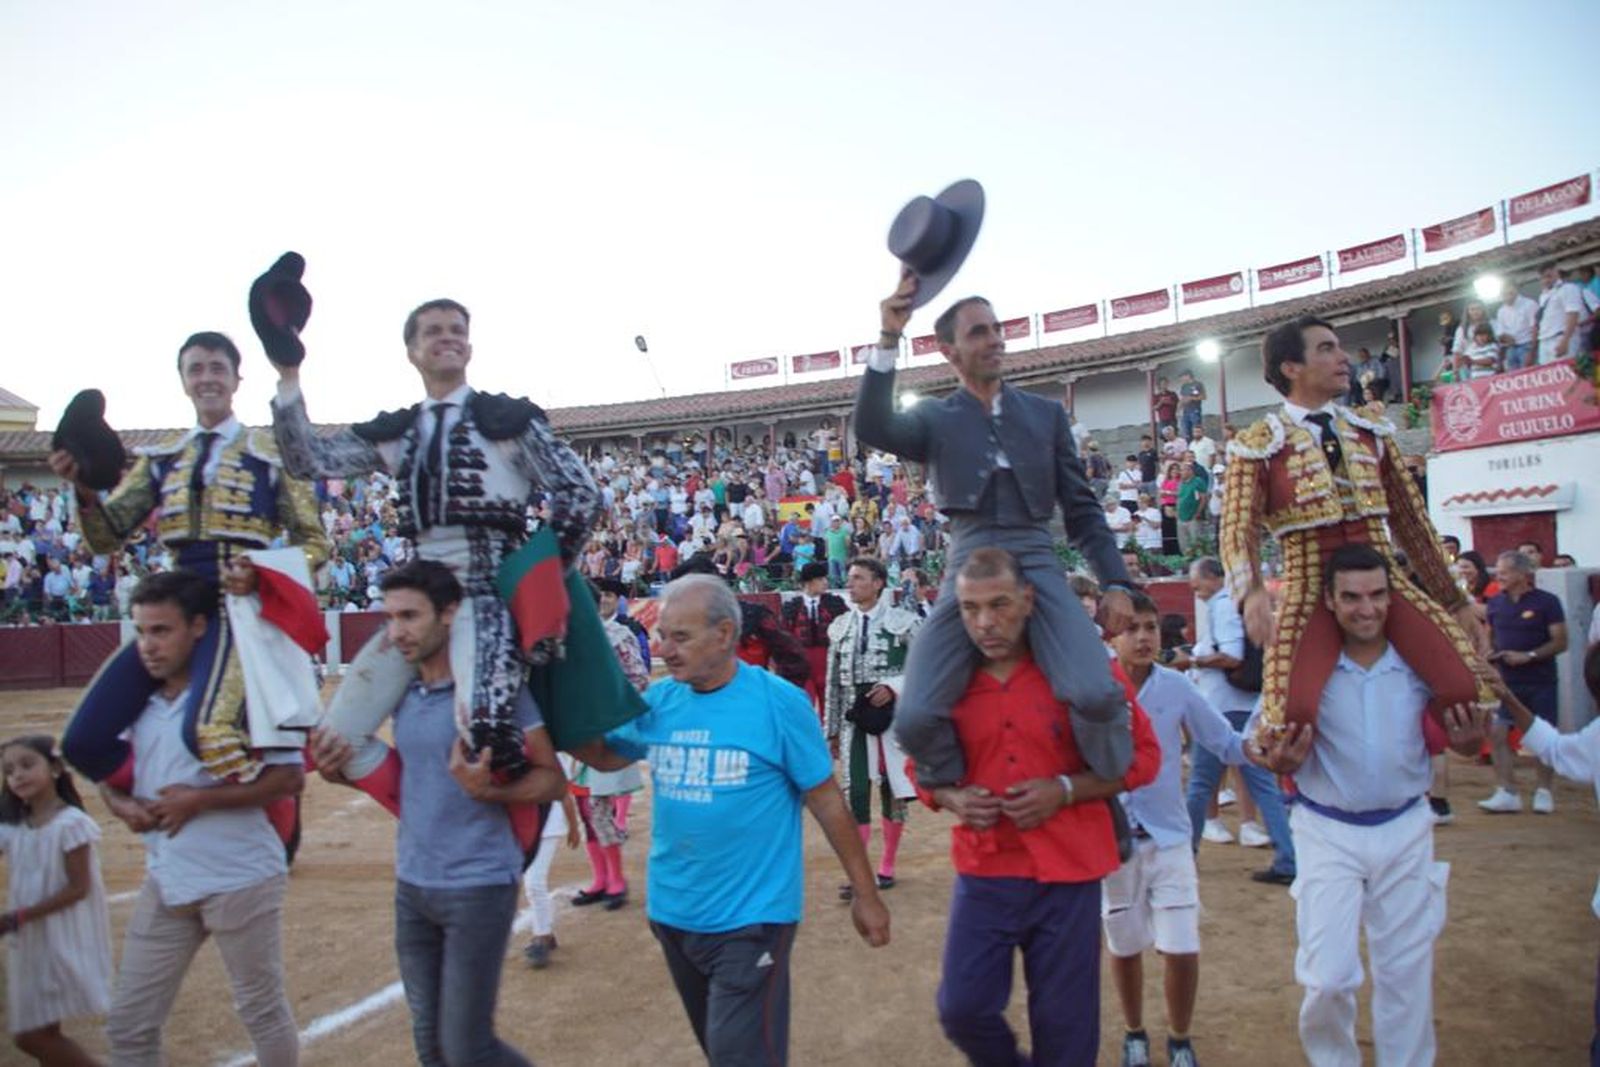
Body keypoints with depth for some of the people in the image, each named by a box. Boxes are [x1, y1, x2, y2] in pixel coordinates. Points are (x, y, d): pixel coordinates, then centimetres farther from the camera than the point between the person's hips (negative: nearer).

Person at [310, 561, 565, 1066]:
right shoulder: (404, 694, 5)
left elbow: (553, 779, -11)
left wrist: (489, 790, -28)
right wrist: (344, 769, -1)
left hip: (479, 887, -7)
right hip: (411, 885, 7)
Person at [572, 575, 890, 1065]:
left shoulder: (779, 702, -16)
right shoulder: (659, 700, -2)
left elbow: (827, 802, -9)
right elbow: (604, 755, 13)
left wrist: (865, 895, -5)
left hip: (750, 916, -5)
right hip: (672, 911, 6)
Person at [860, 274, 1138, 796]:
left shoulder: (1046, 413, 19)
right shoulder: (935, 418, 13)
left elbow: (1082, 507, 17)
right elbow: (873, 427, -9)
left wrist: (1116, 581, 6)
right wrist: (889, 338, -18)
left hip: (1037, 564, 1)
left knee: (1098, 696, -25)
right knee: (914, 719, -19)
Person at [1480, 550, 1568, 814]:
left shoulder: (1547, 602, -6)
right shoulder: (1495, 602, 6)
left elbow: (1560, 642, -8)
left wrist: (1528, 656, -19)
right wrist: (1488, 654, -3)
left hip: (1541, 682, -3)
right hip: (1504, 681, 3)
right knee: (1497, 734, -6)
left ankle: (1543, 792, 20)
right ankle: (1507, 793, 0)